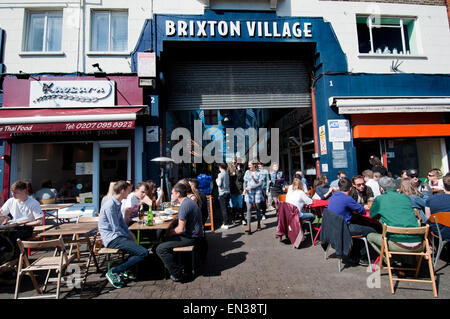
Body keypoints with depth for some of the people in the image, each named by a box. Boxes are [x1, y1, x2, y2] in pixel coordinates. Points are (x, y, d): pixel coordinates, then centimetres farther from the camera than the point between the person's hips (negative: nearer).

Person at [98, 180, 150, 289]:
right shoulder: (110, 205, -19)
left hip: (117, 236, 10)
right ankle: (114, 272, -10)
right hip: (112, 239, -10)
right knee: (144, 253, -19)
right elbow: (116, 229, -18)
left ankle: (125, 270, 14)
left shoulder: (118, 204, 12)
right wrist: (129, 237, -5)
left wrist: (129, 233, 7)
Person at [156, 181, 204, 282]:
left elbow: (180, 229, -21)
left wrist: (170, 233, -3)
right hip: (193, 234, 10)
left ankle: (178, 275, -4)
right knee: (165, 240, 23)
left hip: (191, 237, -10)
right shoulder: (188, 201, 12)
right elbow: (180, 220, 22)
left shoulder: (184, 205, -21)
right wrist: (171, 226, 6)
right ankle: (176, 265, 25)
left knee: (160, 249, -14)